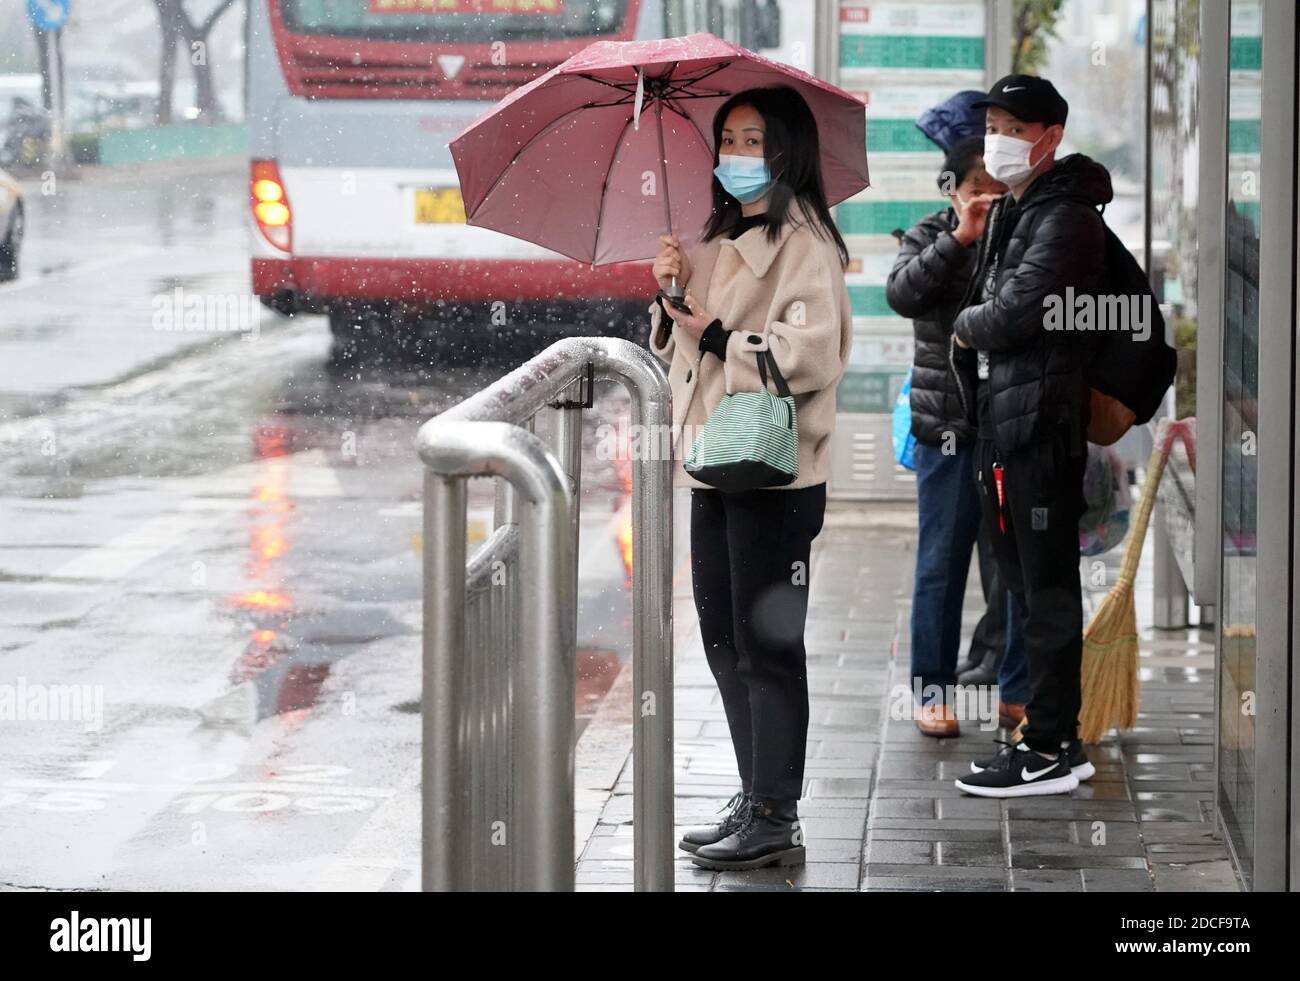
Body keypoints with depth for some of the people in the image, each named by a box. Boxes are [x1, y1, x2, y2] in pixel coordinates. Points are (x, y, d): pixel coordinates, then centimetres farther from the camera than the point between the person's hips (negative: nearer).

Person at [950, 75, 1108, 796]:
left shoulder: (1064, 218, -13)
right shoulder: (1010, 211, 18)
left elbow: (1012, 313, -21)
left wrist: (966, 326, -2)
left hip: (1039, 423, -10)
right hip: (1005, 421, 10)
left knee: (1046, 588, -6)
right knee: (1027, 582, 14)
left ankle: (1050, 750, -3)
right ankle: (1057, 738, 20)